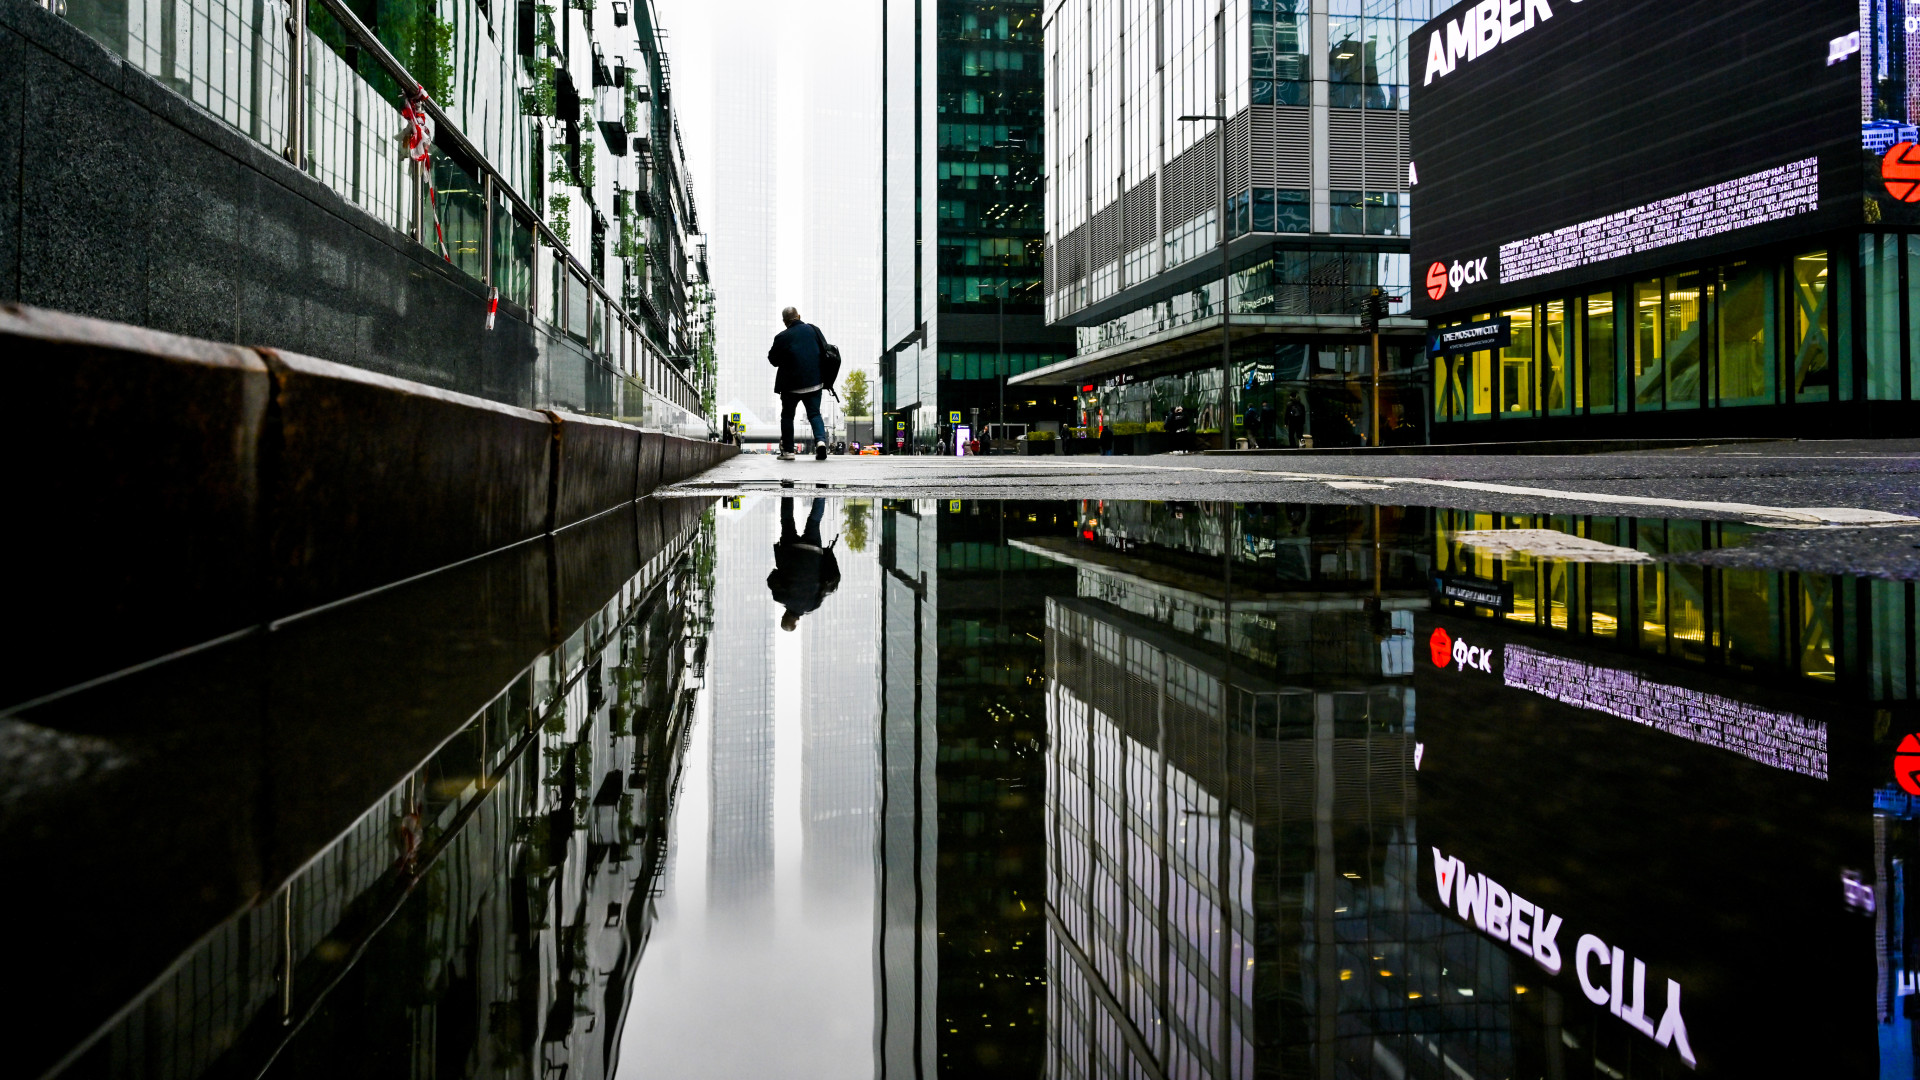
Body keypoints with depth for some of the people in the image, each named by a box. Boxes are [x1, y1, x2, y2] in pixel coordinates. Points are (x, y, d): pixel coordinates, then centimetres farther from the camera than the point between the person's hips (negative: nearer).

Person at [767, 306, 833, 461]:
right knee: (814, 414, 8)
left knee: (787, 415, 12)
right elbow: (825, 350, 10)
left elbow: (773, 360, -1)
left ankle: (788, 450, 11)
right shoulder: (813, 329, 3)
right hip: (814, 381, 3)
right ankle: (820, 440, -17)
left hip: (791, 384, -3)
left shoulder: (782, 337, -9)